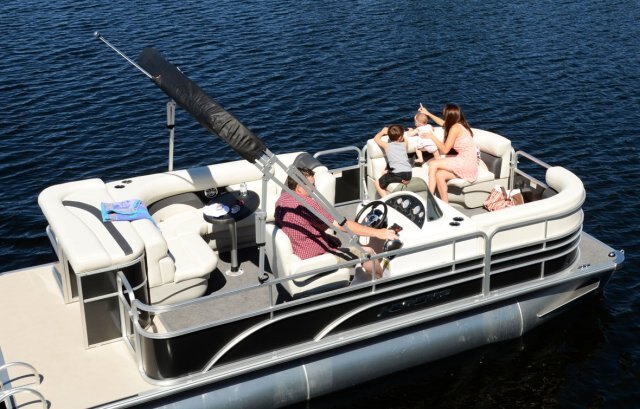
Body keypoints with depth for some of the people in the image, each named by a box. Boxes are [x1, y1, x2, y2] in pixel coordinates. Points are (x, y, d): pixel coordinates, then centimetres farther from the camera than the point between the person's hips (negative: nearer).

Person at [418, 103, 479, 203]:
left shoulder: (455, 128, -12)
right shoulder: (459, 125, 14)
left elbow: (445, 150, -11)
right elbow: (443, 123, 35)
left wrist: (432, 137, 0)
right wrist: (428, 113, 41)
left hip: (466, 164, -9)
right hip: (468, 164, 9)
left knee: (433, 164, -11)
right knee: (439, 175, -3)